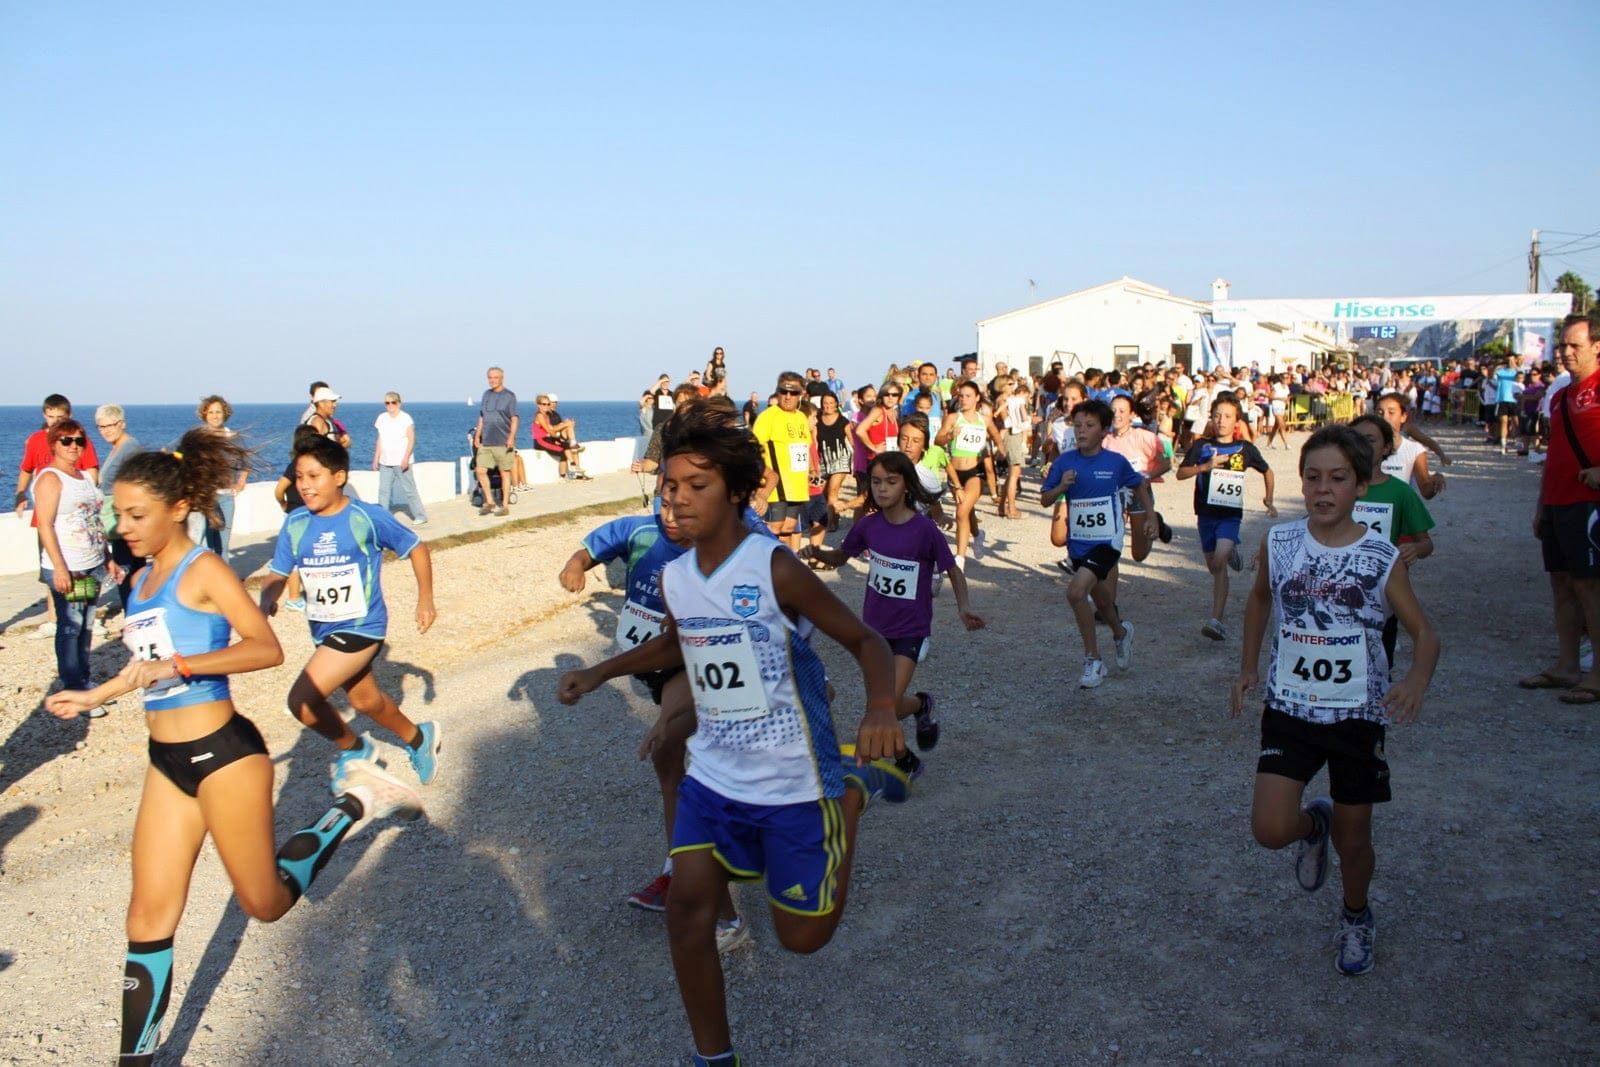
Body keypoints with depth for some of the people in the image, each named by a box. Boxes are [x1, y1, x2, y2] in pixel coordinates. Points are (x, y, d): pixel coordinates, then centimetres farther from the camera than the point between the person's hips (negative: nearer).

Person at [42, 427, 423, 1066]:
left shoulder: (203, 570, -13)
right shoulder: (144, 579, 11)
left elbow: (266, 649, -23)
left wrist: (177, 666, -29)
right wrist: (94, 698, 28)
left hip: (223, 755, -7)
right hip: (168, 763, 7)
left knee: (266, 903, 4)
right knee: (150, 917, 8)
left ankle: (355, 805, 20)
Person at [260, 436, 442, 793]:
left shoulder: (368, 517, -16)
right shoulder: (295, 524, -3)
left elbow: (415, 548, -4)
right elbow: (277, 574, -1)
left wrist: (425, 599, -5)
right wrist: (267, 597, -23)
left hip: (362, 627, -6)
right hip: (323, 630, 6)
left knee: (302, 700, -17)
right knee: (365, 700, 23)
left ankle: (353, 749, 10)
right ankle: (419, 738, 50)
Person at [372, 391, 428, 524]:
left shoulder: (406, 418, -5)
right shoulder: (382, 418, 10)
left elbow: (411, 439, -8)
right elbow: (380, 440, 14)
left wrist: (406, 458, -17)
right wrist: (376, 458, 10)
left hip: (401, 462, -5)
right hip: (385, 462, 5)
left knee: (409, 489, -2)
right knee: (383, 490, 1)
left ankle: (420, 516, 5)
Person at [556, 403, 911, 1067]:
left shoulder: (775, 570, -20)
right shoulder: (673, 578, 0)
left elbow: (865, 641, -14)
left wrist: (880, 711, -34)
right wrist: (599, 674, 15)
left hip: (793, 782, -5)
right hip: (713, 776, 5)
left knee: (802, 936, 7)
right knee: (687, 907, -6)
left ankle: (855, 785, 26)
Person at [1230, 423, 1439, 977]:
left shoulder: (1382, 559, -11)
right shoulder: (1277, 543, -6)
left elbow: (1424, 632, -5)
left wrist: (1416, 679, -26)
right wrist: (1248, 667, 12)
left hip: (1357, 716, -1)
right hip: (1289, 709, 1)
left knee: (1353, 838, 11)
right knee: (1270, 829, -12)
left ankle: (1357, 918, 43)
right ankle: (1313, 824, 26)